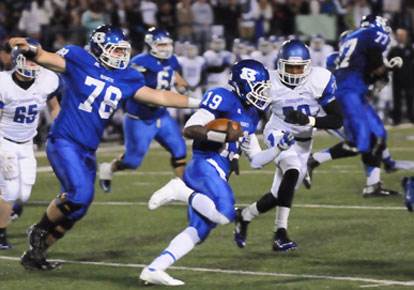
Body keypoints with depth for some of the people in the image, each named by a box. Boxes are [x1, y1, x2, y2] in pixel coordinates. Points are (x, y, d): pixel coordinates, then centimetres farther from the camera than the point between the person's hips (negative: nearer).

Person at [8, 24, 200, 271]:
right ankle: (39, 231, 0)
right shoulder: (79, 61, -5)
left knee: (75, 209, 7)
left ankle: (35, 253, 22)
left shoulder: (126, 79, 9)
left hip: (88, 150, 7)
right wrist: (29, 50, -39)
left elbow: (158, 96, 12)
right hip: (64, 142, -7)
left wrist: (198, 103, 9)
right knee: (81, 193, -25)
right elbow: (45, 58, -15)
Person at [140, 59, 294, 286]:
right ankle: (180, 191, -13)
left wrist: (279, 148, 11)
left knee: (198, 232, 5)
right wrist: (223, 135, -23)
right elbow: (189, 129, -13)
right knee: (224, 214, -31)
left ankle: (153, 270, 6)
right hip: (205, 165, -10)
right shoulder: (223, 99, -6)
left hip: (217, 174, 10)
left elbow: (256, 161, 25)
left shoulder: (250, 116, 23)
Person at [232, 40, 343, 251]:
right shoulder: (270, 83, -17)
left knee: (280, 194, 5)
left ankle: (244, 216, 32)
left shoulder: (320, 81, -17)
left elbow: (337, 120, -15)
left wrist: (309, 120, -31)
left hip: (303, 142, 3)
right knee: (293, 171, -31)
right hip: (278, 133, -3)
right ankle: (280, 233, -28)